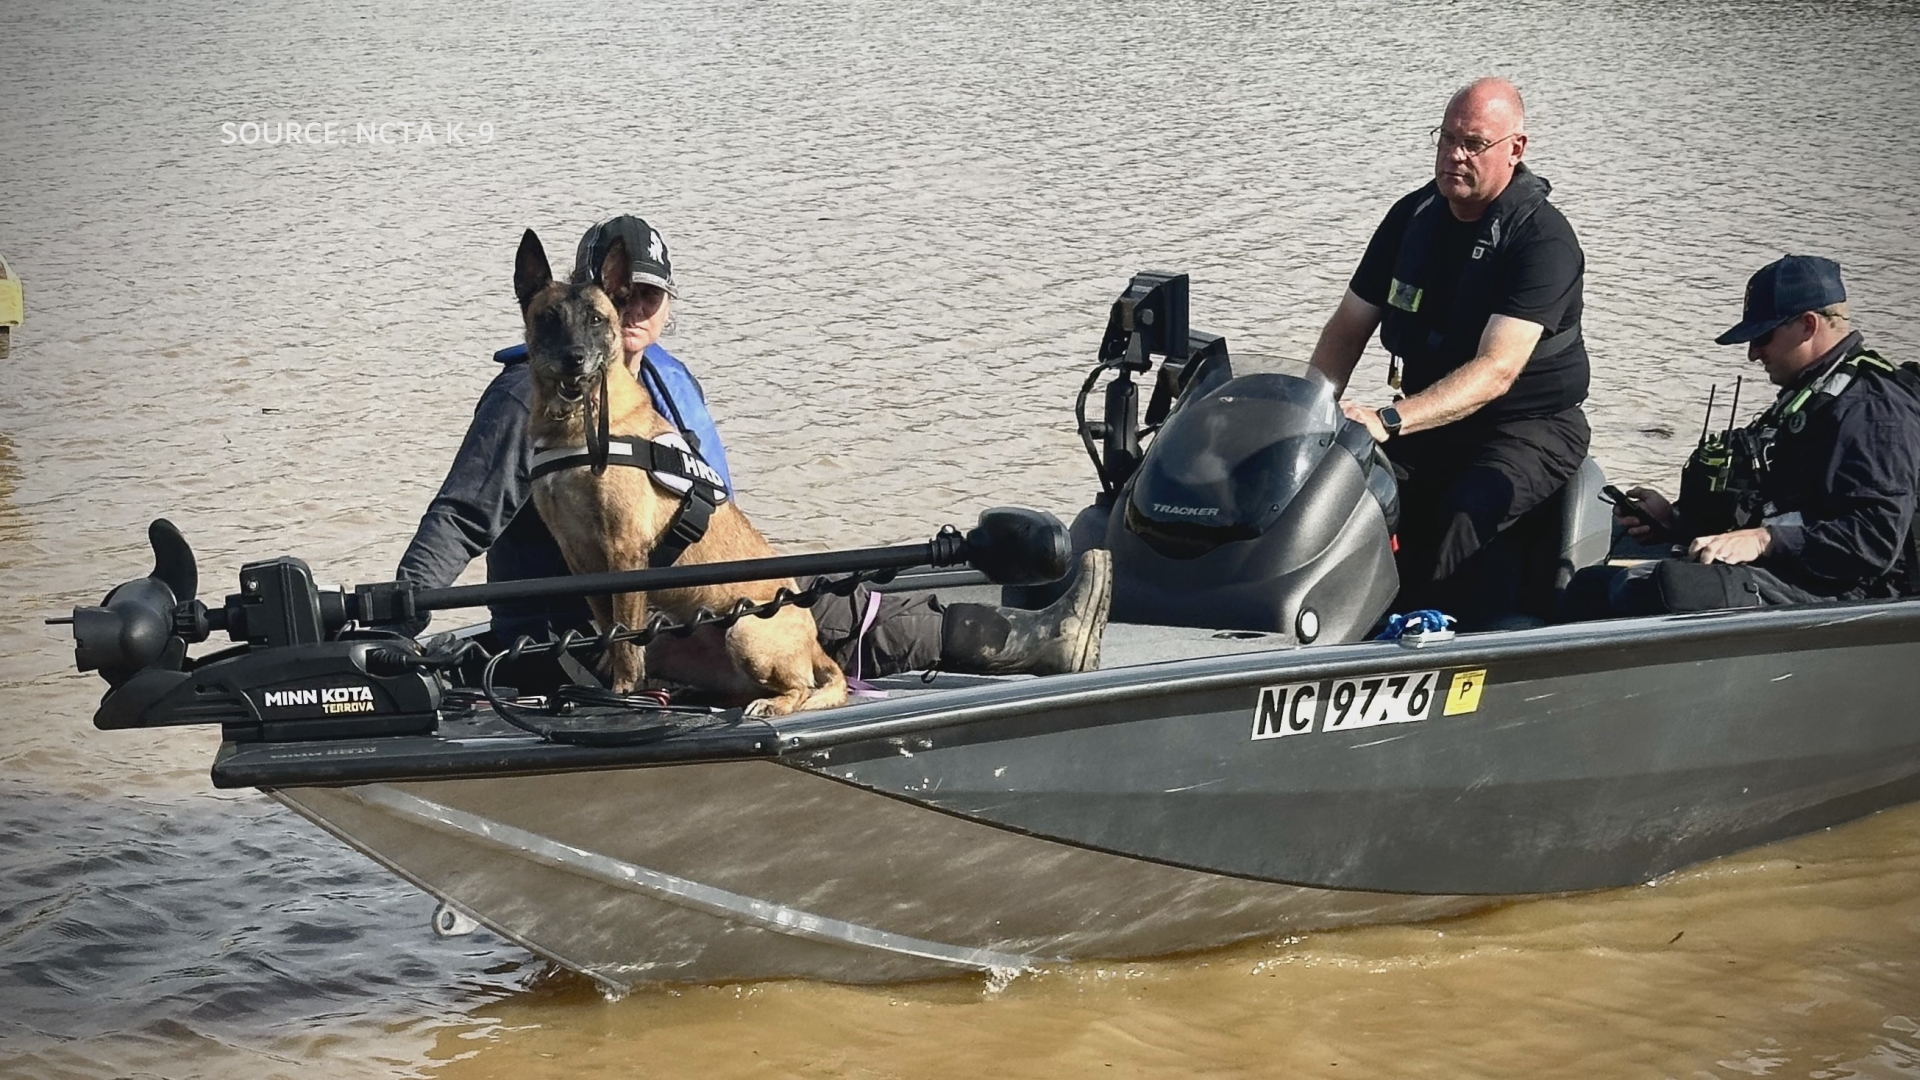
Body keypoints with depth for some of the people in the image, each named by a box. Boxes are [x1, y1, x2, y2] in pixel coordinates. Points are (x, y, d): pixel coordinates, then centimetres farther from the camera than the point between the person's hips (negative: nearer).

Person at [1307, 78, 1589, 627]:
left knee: (1461, 515, -36)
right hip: (1427, 422, 6)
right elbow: (1348, 326, 11)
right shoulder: (1412, 216, 5)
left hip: (1528, 426, -6)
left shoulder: (1544, 240, -16)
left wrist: (1388, 421, -38)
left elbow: (1496, 371, -27)